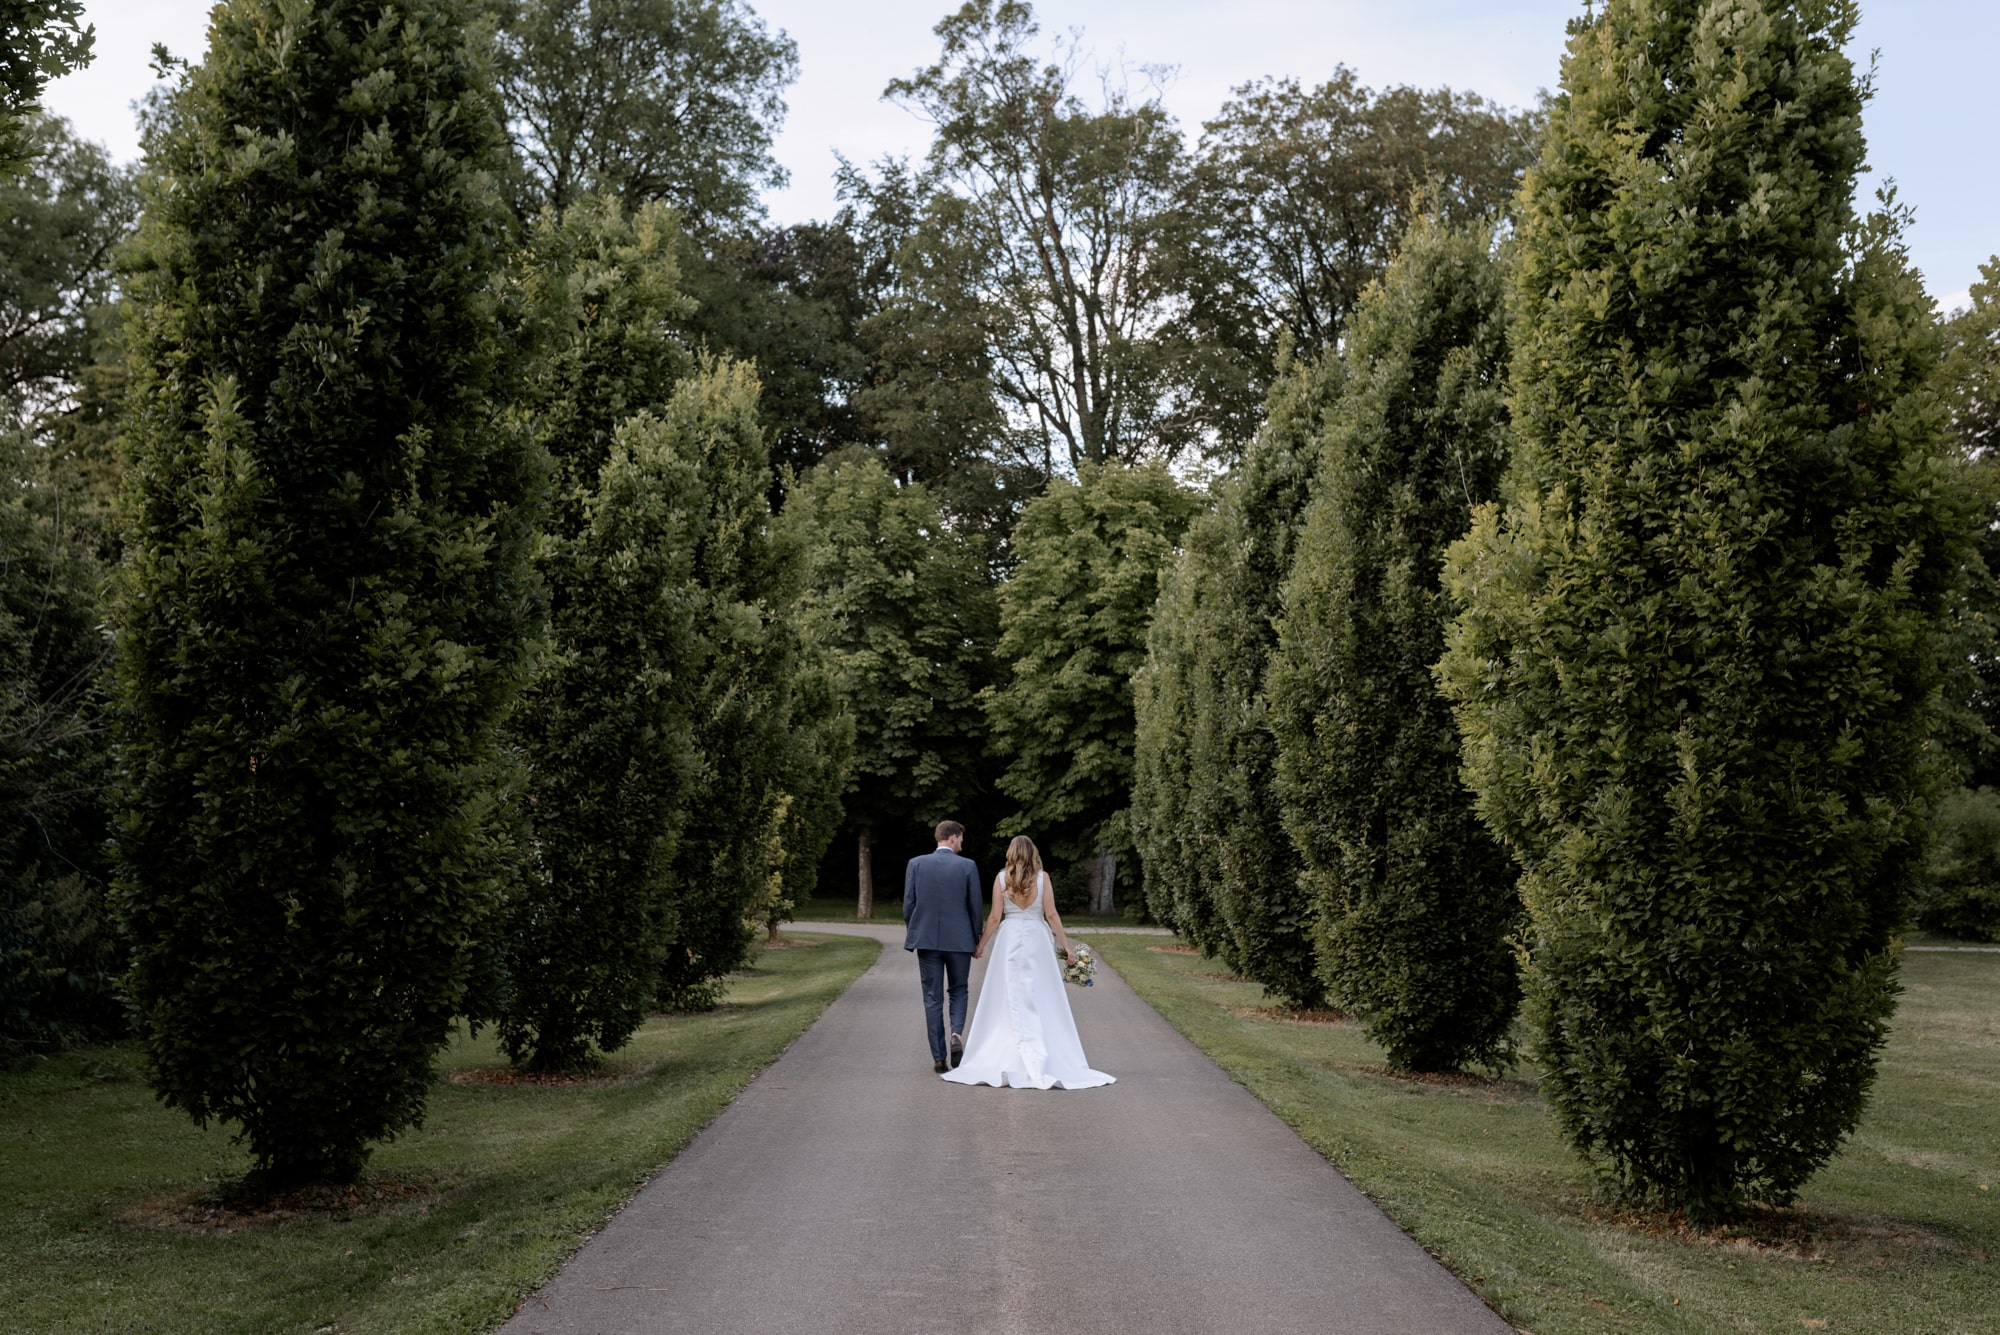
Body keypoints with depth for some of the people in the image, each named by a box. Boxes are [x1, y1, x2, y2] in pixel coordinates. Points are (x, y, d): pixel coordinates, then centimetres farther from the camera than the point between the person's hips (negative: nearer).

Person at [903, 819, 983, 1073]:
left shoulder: (916, 864, -1)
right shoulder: (968, 866, -5)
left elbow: (908, 904, 0)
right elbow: (975, 907, -2)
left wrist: (912, 936, 12)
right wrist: (976, 940, 9)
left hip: (927, 939, 1)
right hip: (959, 939, -1)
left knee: (932, 999, 7)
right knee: (958, 991, 18)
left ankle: (939, 1059, 6)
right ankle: (957, 1035, -8)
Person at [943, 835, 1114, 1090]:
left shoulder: (1002, 878, 1)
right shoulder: (1042, 877, -1)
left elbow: (995, 917, 0)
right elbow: (1051, 914, -3)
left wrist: (981, 945, 10)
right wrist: (1066, 944, 4)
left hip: (1009, 939, 0)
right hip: (1037, 938, 0)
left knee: (1009, 1001, 4)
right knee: (1040, 1000, 2)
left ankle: (1005, 1061, 3)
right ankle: (1043, 1062, 0)